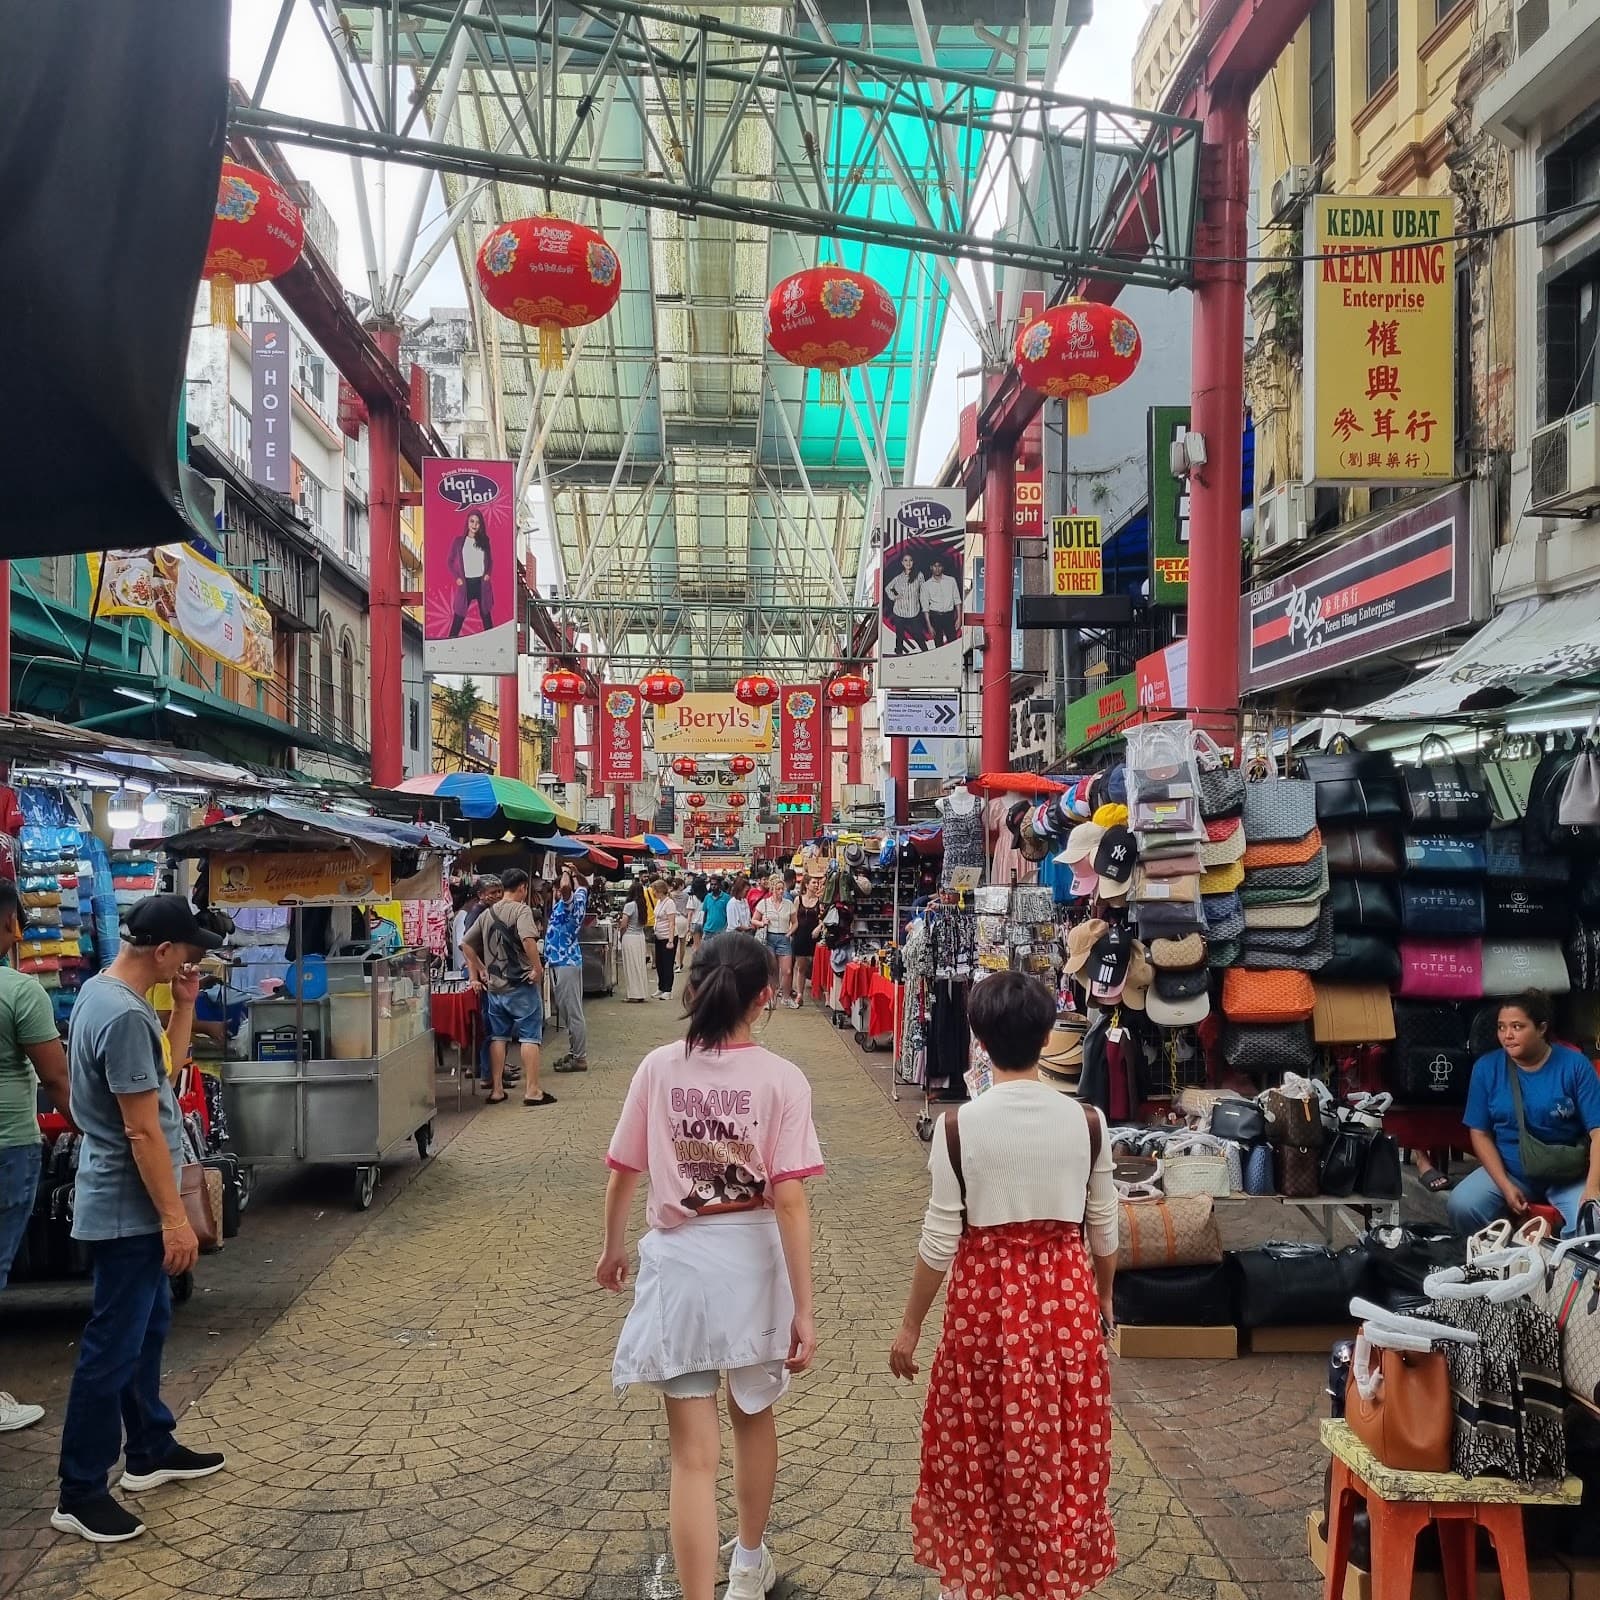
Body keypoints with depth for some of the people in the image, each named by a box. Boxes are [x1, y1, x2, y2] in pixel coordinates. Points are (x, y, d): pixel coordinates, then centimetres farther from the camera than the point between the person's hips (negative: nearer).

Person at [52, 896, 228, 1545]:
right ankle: (80, 1493, 10)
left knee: (146, 1329, 20)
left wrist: (184, 1004, 4)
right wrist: (175, 1217, -21)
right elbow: (143, 1130, -25)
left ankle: (150, 1452, 33)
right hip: (129, 1208, -10)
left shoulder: (102, 991, 6)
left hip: (127, 1204, 10)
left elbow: (168, 1067, 16)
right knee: (112, 1347, -1)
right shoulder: (125, 1015, -26)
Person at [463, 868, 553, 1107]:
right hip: (521, 985, -6)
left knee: (498, 1037, 12)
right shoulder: (521, 910, -10)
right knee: (529, 1037, -1)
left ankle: (496, 1090, 14)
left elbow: (467, 945, 14)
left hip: (494, 987, 6)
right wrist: (538, 967, -19)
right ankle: (532, 1090, -1)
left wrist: (477, 974, 18)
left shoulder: (488, 914, 11)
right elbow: (528, 939, -28)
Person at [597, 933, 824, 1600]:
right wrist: (803, 1308, -10)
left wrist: (612, 1248, 20)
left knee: (695, 1452, 6)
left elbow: (621, 1174, 1)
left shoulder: (658, 1068, -7)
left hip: (677, 1262, 0)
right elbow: (790, 1200, -15)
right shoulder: (781, 1079, -13)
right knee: (753, 1416, 25)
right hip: (752, 1260, 1)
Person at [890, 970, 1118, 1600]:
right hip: (1066, 1290, 2)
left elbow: (940, 1238, -10)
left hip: (986, 1294, -2)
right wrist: (1103, 1299, 20)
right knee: (1064, 1447, 18)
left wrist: (910, 1325, 2)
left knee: (977, 1448, 17)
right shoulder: (1086, 1121, -8)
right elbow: (1104, 1230, 2)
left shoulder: (959, 1125, -14)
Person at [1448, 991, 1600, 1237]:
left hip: (1569, 1175, -2)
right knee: (1460, 1207, -25)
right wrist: (1505, 1186, -13)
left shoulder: (1575, 1065, -8)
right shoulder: (1486, 1067, -2)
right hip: (1507, 1170, 2)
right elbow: (1480, 1133, 0)